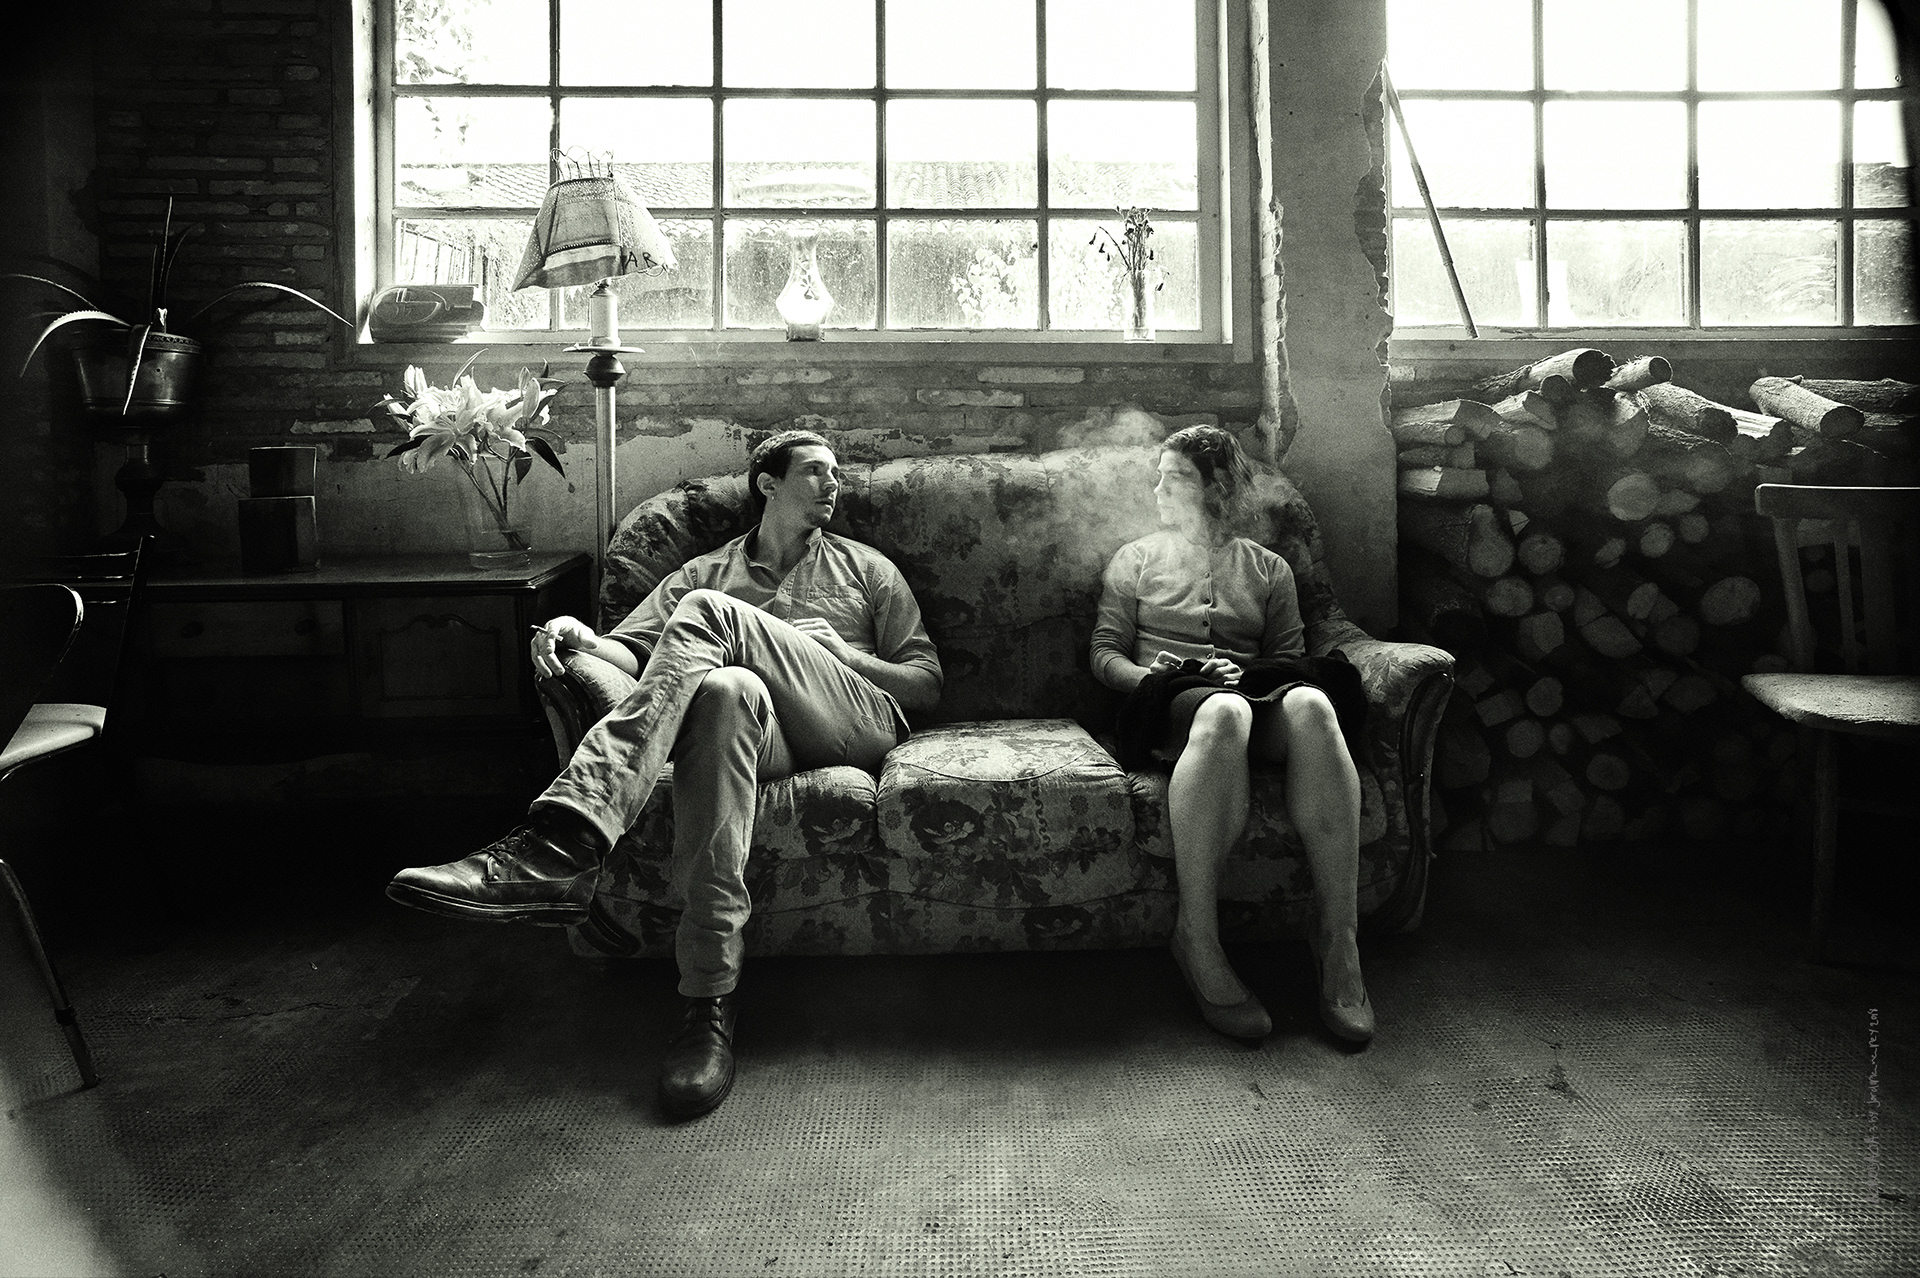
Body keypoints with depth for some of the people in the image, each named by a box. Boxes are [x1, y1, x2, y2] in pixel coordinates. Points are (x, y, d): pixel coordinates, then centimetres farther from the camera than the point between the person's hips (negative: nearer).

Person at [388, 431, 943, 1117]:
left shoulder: (867, 568, 27)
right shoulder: (705, 572, 29)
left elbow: (926, 683, 19)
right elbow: (630, 648, 14)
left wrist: (838, 651, 2)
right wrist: (584, 638, -9)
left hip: (858, 721, -1)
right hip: (763, 731, 1)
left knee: (709, 613, -26)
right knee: (726, 689, -39)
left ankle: (560, 843, -42)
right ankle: (710, 1003, -43)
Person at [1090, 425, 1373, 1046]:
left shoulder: (1269, 568, 24)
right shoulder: (1135, 559, 23)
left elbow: (1290, 657, 15)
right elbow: (1104, 651, 15)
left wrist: (1250, 671, -7)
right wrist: (1147, 675, -6)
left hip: (1257, 695, 2)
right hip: (1172, 701, -1)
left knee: (1308, 702, -37)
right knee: (1223, 710, -41)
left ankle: (1338, 938, -38)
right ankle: (1196, 941, -39)